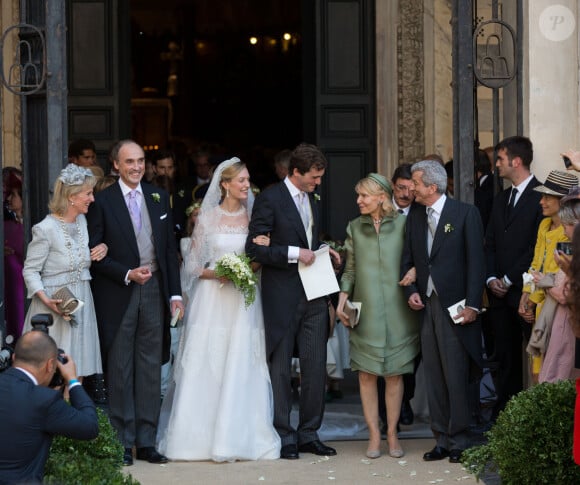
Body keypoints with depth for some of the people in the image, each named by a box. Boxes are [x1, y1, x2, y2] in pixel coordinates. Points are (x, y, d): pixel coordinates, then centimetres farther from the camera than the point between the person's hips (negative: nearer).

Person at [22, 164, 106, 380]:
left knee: (77, 373, 8)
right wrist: (46, 300, -24)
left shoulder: (81, 221, 7)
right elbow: (30, 271, -12)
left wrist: (101, 248, 2)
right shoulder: (46, 229, -15)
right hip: (55, 306, -7)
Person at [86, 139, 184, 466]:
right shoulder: (103, 201, -4)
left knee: (150, 368, 7)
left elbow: (170, 248, 11)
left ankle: (147, 441, 13)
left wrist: (175, 292, 5)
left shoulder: (159, 197, 9)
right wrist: (127, 274, -15)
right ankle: (122, 443, 8)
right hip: (118, 294, -4)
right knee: (119, 369, 2)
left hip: (154, 289, 4)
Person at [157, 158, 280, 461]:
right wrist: (217, 273, -13)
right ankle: (200, 436, 2)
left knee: (241, 368, -3)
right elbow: (192, 266, 3)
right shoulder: (207, 218, 2)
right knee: (206, 367, -4)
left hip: (244, 304, 2)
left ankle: (238, 437, 1)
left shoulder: (253, 217, 8)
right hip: (211, 301, -2)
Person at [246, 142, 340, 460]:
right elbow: (254, 248, -15)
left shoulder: (312, 200, 15)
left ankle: (309, 434, 15)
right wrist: (294, 254, -19)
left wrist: (322, 252, 6)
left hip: (314, 297, 7)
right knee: (280, 369, 2)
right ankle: (284, 437, 10)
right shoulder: (270, 199, -9)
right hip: (282, 298, -7)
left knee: (315, 368, 6)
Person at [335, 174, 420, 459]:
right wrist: (342, 301, 0)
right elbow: (350, 270, 10)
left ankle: (392, 435, 10)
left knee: (394, 373, 2)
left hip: (396, 312, -2)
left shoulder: (403, 224, 1)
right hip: (365, 313, 2)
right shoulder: (354, 228, 8)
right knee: (366, 373, 0)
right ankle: (374, 435, 6)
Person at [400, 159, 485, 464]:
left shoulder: (465, 213, -4)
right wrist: (411, 291, 0)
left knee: (456, 376, -4)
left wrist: (472, 304, -12)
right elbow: (407, 259, 17)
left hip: (454, 307, -5)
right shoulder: (414, 216, 12)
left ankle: (458, 441, 4)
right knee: (434, 377, 7)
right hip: (425, 304, 5)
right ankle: (442, 439, 13)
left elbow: (475, 260, -7)